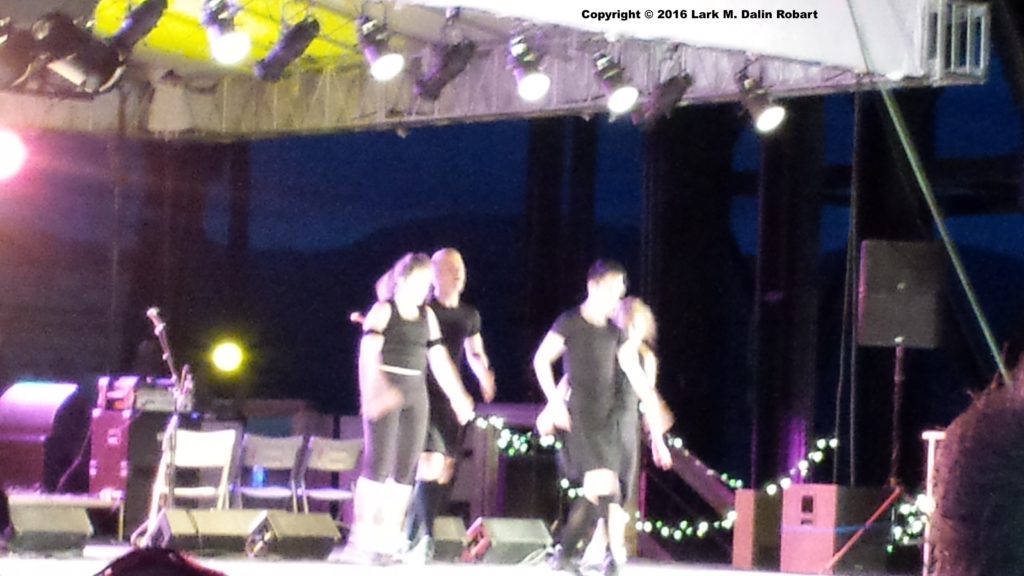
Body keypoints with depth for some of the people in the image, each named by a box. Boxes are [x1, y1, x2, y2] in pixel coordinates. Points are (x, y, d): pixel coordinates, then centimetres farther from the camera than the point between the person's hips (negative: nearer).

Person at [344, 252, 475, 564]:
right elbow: (368, 351, -19)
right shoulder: (383, 310, -6)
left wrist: (458, 397, 14)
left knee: (405, 468, 2)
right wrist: (374, 387, -36)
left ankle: (388, 540, 6)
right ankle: (360, 539, -10)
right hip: (384, 394, -6)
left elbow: (439, 358, 17)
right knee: (379, 463, -12)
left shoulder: (427, 316, 13)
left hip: (415, 394, 6)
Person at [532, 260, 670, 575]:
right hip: (580, 415, -6)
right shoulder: (571, 322, -3)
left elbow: (634, 372, 9)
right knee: (605, 485, -18)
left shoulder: (615, 332, 14)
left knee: (594, 491, 6)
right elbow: (541, 359, 0)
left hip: (607, 416, 6)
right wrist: (555, 401, -9)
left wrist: (653, 407, -4)